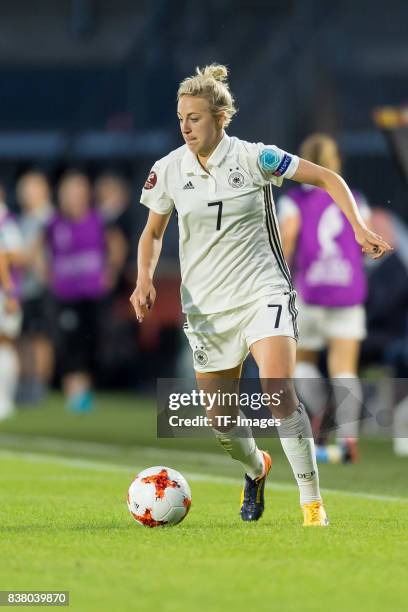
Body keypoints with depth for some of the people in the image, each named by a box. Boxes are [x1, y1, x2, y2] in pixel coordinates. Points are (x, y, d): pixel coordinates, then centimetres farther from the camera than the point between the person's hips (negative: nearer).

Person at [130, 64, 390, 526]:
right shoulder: (168, 170, 1)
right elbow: (152, 233, 14)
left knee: (278, 392, -26)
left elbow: (327, 178, 1)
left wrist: (359, 229, -9)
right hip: (206, 306, 3)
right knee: (222, 423, 4)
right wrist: (145, 279, -4)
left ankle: (312, 502, -16)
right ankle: (256, 470, 39)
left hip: (262, 292, -3)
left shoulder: (254, 158, -7)